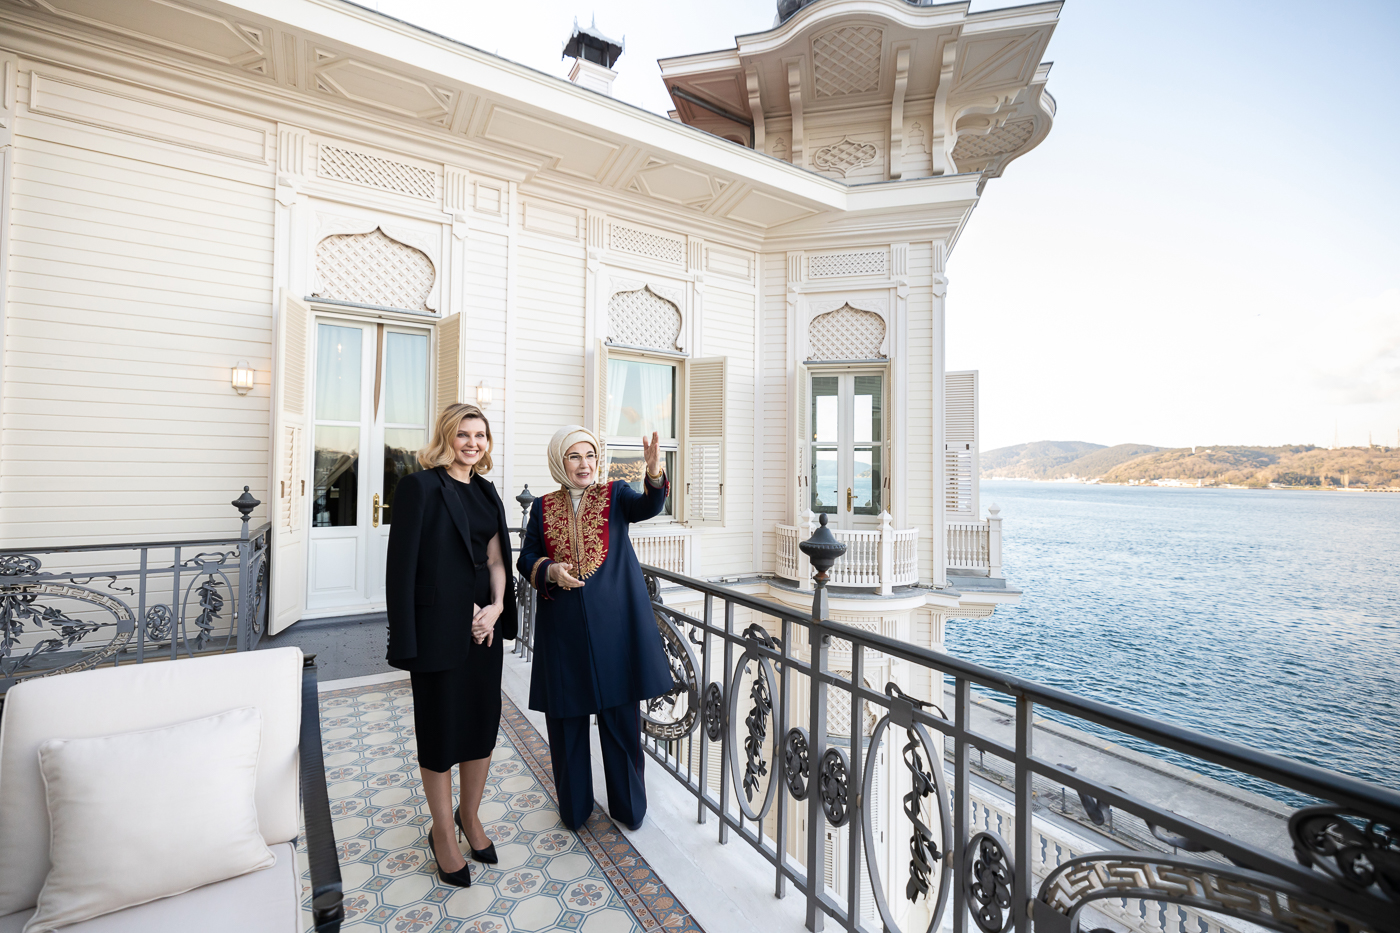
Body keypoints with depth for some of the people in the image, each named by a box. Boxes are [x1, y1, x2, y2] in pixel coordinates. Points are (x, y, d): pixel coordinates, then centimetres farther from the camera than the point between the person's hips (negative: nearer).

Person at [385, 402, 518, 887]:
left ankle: (469, 816, 40)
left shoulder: (486, 491, 9)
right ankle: (442, 834, 33)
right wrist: (405, 641, -15)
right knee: (440, 729, 11)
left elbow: (496, 557, 9)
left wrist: (496, 607, -7)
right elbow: (401, 565, -13)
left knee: (483, 722, 16)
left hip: (484, 624, 6)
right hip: (438, 628, -6)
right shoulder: (420, 486, -10)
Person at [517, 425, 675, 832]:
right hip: (563, 629, 2)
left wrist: (654, 473, -40)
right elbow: (526, 559, 8)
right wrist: (550, 570, -14)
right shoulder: (544, 507, 7)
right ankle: (574, 806, 32)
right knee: (566, 717, 11)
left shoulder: (615, 495, 2)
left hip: (613, 625, -1)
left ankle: (628, 806, 28)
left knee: (620, 717, 7)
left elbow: (648, 506, -19)